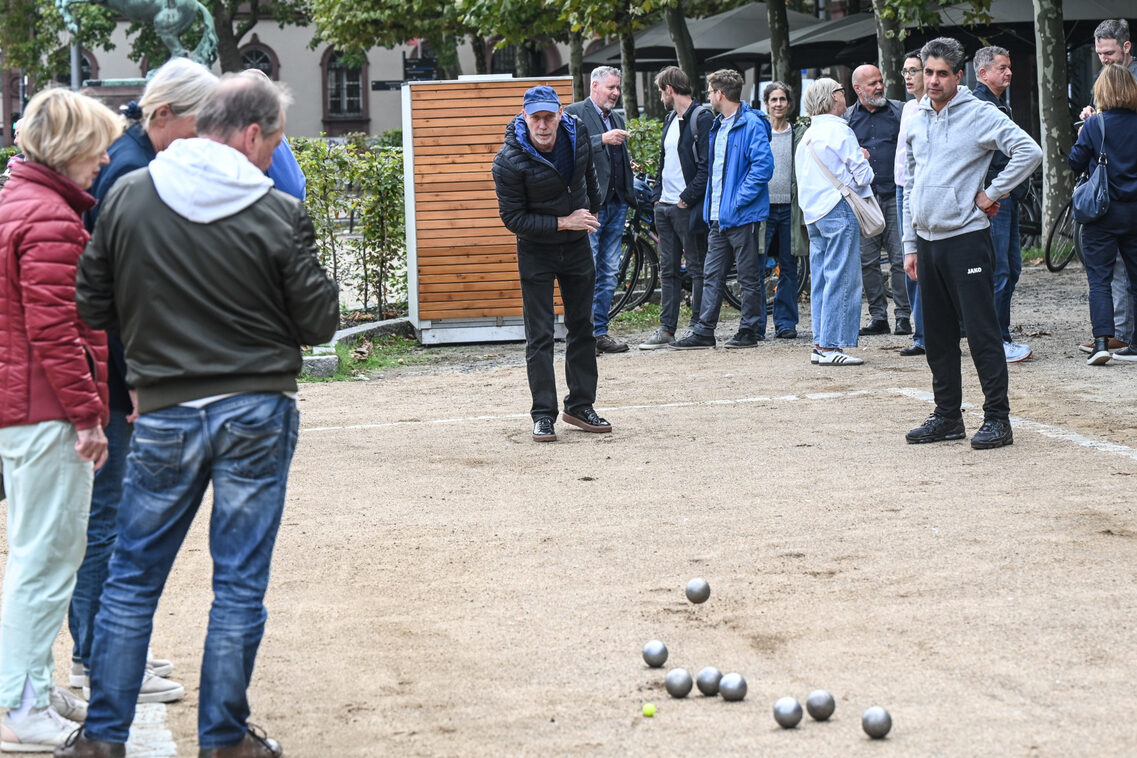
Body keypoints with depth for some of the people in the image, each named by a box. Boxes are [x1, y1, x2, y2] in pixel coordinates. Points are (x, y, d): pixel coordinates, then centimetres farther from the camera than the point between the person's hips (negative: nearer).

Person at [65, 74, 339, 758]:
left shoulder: (128, 196, -2)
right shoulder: (279, 213, -10)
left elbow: (94, 306, 6)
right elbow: (320, 322, -4)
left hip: (165, 413, 2)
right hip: (259, 412, -2)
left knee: (133, 579, 13)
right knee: (240, 584, 7)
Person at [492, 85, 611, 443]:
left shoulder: (577, 135, -8)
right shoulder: (509, 160, -23)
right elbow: (513, 218, -20)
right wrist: (564, 223, -22)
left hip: (577, 245, 5)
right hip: (536, 250, -5)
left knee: (582, 326, 11)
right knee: (539, 335, -5)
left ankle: (580, 405, 22)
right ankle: (543, 414, 1)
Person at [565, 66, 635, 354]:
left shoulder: (617, 118, 21)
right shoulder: (574, 113, -2)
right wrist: (602, 139, -22)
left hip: (616, 203, 7)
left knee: (609, 273, 8)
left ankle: (600, 332, 12)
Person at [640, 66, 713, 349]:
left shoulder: (702, 119, -10)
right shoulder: (671, 119, 17)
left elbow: (706, 165, -16)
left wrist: (687, 199, -16)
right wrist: (658, 195, 12)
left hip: (688, 208, -9)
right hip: (665, 206, 9)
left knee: (697, 269, 0)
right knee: (668, 270, 9)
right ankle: (666, 329, 12)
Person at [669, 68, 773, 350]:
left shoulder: (751, 125, -12)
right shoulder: (717, 126, 16)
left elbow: (763, 165, -20)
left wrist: (739, 199, -20)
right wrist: (711, 204, 15)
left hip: (742, 215, -9)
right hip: (718, 217, 9)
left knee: (749, 277, 2)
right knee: (712, 275, 7)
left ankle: (749, 331, 9)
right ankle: (704, 332, 9)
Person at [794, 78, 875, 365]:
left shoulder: (807, 136, 15)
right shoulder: (839, 131, -10)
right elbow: (861, 175, -12)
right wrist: (863, 159, 10)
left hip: (814, 212, 9)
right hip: (839, 210, -9)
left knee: (820, 280, 10)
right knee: (841, 279, -7)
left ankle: (820, 344, 11)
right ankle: (831, 345, -9)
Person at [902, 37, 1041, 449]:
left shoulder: (979, 115, -7)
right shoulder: (916, 120, 13)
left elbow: (1029, 152, -16)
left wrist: (992, 194, -12)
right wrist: (910, 244, 14)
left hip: (966, 238, -7)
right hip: (927, 241, 7)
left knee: (981, 331, -6)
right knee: (937, 335, 11)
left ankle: (997, 418, -2)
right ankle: (948, 416, 19)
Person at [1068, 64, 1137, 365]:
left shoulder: (1095, 124, -9)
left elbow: (1075, 164, -3)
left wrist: (1081, 132, 10)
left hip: (1102, 212, -3)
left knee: (1099, 278, -2)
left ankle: (1102, 341, -15)